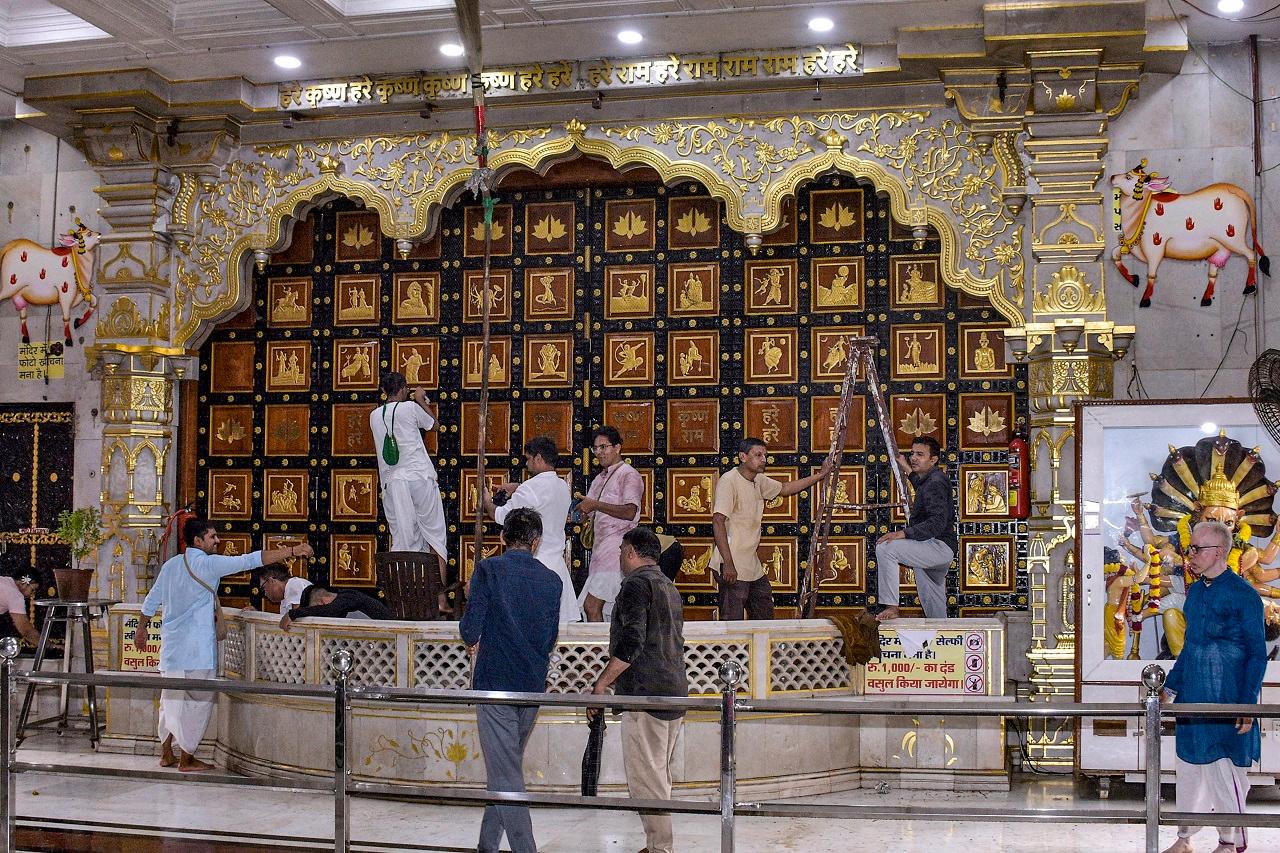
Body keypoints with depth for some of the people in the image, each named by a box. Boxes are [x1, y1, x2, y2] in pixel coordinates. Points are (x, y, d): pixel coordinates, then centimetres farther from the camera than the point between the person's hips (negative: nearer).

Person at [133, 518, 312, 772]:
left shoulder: (171, 565, 9)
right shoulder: (207, 564, -13)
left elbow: (152, 600, 17)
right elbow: (249, 560, -19)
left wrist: (142, 628, 32)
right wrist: (292, 551, -21)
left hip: (171, 645, 8)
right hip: (196, 649, -8)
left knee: (171, 699, 16)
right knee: (197, 701, 1)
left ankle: (167, 754, 23)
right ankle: (187, 759, 6)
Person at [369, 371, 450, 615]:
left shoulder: (374, 416, 10)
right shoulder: (410, 408, -2)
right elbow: (433, 424, 15)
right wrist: (422, 401, 29)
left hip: (391, 481, 3)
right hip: (420, 477, -3)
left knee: (402, 539, 5)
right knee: (434, 535, 2)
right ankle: (441, 596, -4)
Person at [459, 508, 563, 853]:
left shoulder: (488, 569, -7)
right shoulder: (552, 580, 6)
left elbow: (470, 629, -9)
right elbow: (551, 640, 12)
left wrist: (472, 643, 12)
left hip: (495, 683, -5)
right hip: (533, 685, 5)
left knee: (506, 774, -3)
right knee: (506, 768, 18)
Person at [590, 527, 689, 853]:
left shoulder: (636, 584, -9)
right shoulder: (668, 586, 20)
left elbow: (631, 644, -20)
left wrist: (601, 683, -12)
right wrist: (615, 677, 29)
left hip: (645, 694, -10)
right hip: (674, 691, 10)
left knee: (644, 777, -6)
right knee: (659, 775, 15)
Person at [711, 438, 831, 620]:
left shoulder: (758, 480, 12)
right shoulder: (729, 480, -15)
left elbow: (784, 489, 30)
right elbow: (718, 521, -23)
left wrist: (820, 475, 25)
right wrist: (728, 563, -28)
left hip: (752, 566, 10)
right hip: (732, 566, -10)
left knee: (765, 615, 18)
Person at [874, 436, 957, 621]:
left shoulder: (935, 483, -15)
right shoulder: (929, 480, 17)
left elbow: (937, 522, -27)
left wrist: (904, 533, -32)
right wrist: (909, 471, 46)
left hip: (939, 547, -11)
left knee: (885, 548, -24)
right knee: (933, 609, 17)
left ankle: (891, 607, -23)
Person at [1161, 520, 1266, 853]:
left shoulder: (1243, 594, -12)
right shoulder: (1196, 591, 9)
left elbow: (1257, 654, -11)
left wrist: (1247, 704, -15)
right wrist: (1171, 686, 19)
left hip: (1227, 701, -7)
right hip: (1192, 698, 7)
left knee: (1225, 772, 2)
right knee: (1189, 767, 12)